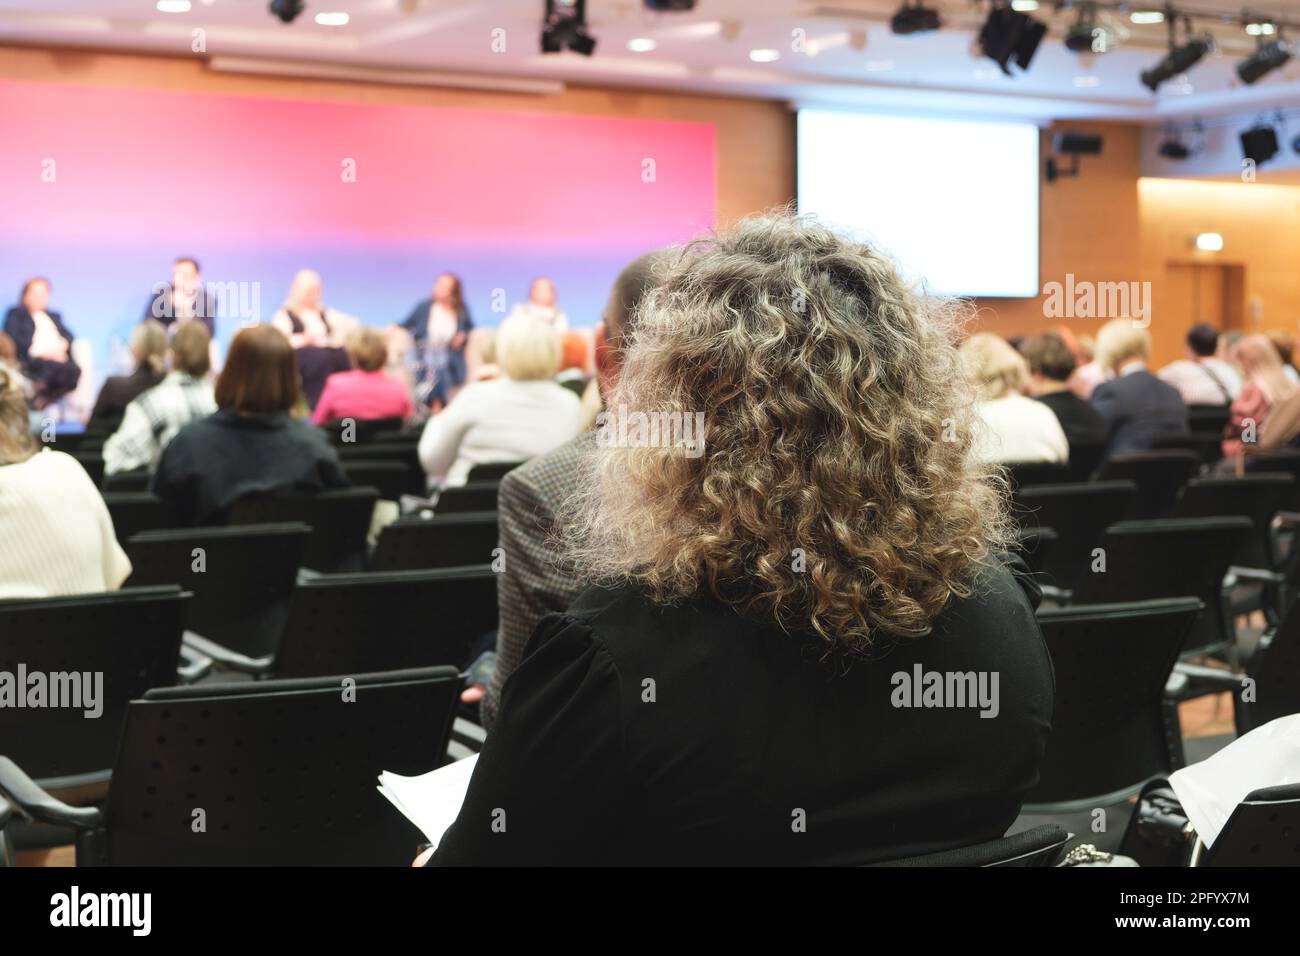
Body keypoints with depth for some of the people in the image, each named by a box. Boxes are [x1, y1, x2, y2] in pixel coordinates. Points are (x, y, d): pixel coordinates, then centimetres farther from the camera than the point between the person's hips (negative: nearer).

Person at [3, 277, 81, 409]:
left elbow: (68, 335, 20)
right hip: (32, 359, -5)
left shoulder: (54, 316, 34)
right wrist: (39, 351, -12)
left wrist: (62, 346, -5)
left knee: (75, 369, -32)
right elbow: (12, 339, 1)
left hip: (58, 358, 5)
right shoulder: (15, 314, 18)